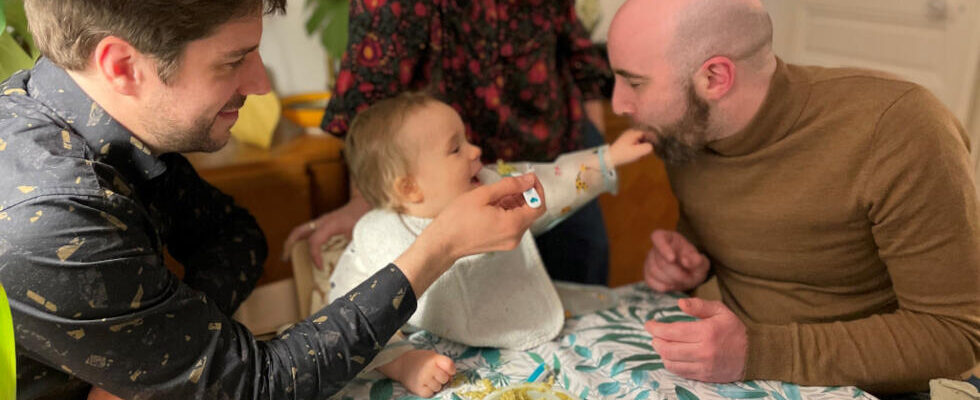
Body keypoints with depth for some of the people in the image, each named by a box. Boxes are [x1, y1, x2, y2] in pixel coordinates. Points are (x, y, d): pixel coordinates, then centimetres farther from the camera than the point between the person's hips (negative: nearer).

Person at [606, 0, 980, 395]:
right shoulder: (684, 130, -8)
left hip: (868, 388, -5)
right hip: (746, 378, 5)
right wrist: (689, 253, -11)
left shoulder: (897, 130, -24)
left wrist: (757, 353, -30)